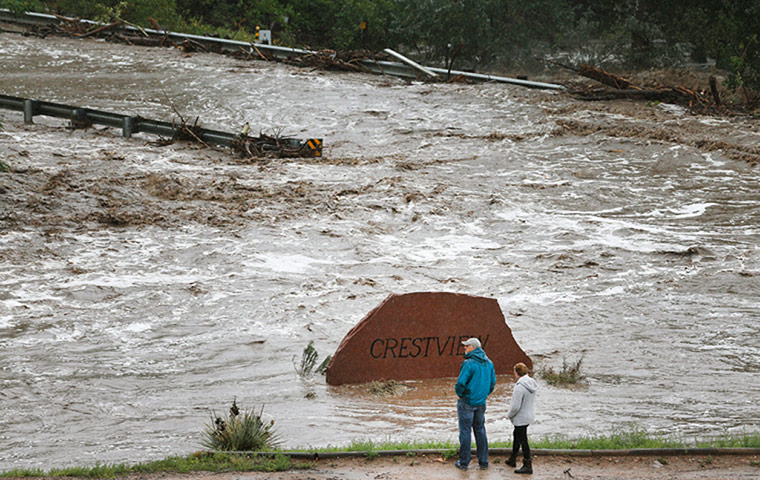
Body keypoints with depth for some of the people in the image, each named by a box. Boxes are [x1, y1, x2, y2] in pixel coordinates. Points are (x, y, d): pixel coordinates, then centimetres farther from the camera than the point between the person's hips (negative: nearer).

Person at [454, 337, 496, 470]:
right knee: (480, 430, 16)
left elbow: (461, 383, -22)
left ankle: (464, 462, 8)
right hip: (481, 403, 7)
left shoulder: (469, 364, -20)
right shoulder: (489, 363, 4)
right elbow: (492, 382, 10)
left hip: (467, 402, -7)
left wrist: (459, 393, -2)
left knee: (465, 431, 2)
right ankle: (483, 461, 18)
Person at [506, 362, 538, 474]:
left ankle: (528, 466, 5)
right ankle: (512, 460, 39)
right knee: (516, 436, 25)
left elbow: (516, 407, -26)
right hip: (528, 415, 10)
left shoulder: (519, 387, -28)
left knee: (522, 440, 0)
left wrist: (510, 415, -7)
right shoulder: (532, 384, 1)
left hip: (520, 418, -10)